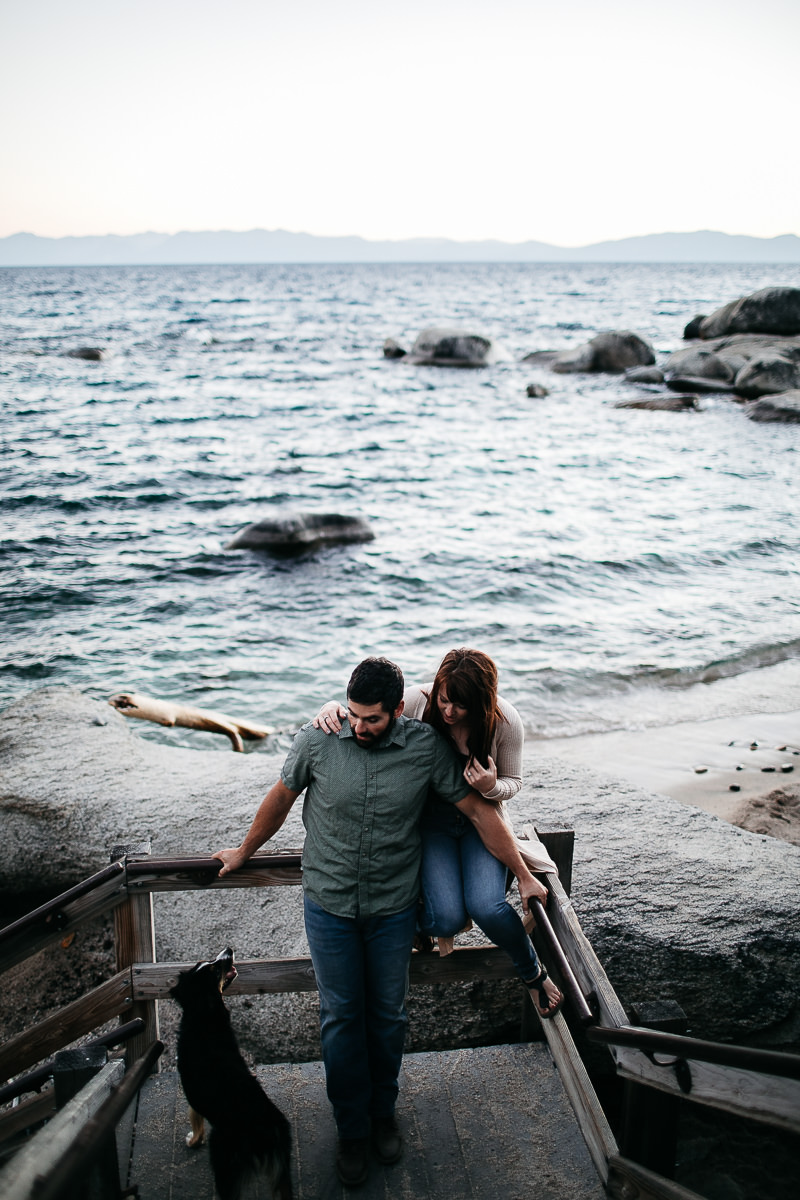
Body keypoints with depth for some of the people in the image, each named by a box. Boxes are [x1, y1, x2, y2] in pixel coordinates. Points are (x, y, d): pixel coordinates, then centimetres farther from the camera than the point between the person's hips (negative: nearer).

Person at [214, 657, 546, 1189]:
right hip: (329, 904, 0)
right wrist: (244, 851, 15)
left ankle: (384, 1112, 38)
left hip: (394, 907, 0)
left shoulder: (426, 747, -15)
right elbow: (282, 797, 3)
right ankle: (353, 1129, 29)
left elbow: (478, 808, -7)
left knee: (388, 1015, 14)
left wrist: (524, 875, -3)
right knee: (341, 1017, 9)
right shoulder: (318, 739, -14)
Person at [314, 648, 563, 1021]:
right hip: (432, 819, 0)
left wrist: (492, 787, -26)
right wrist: (332, 709, -30)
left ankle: (533, 973, 9)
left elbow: (513, 782, -2)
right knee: (447, 918, -20)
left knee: (486, 906, -24)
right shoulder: (417, 701, -19)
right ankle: (435, 921, 22)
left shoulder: (506, 721, -17)